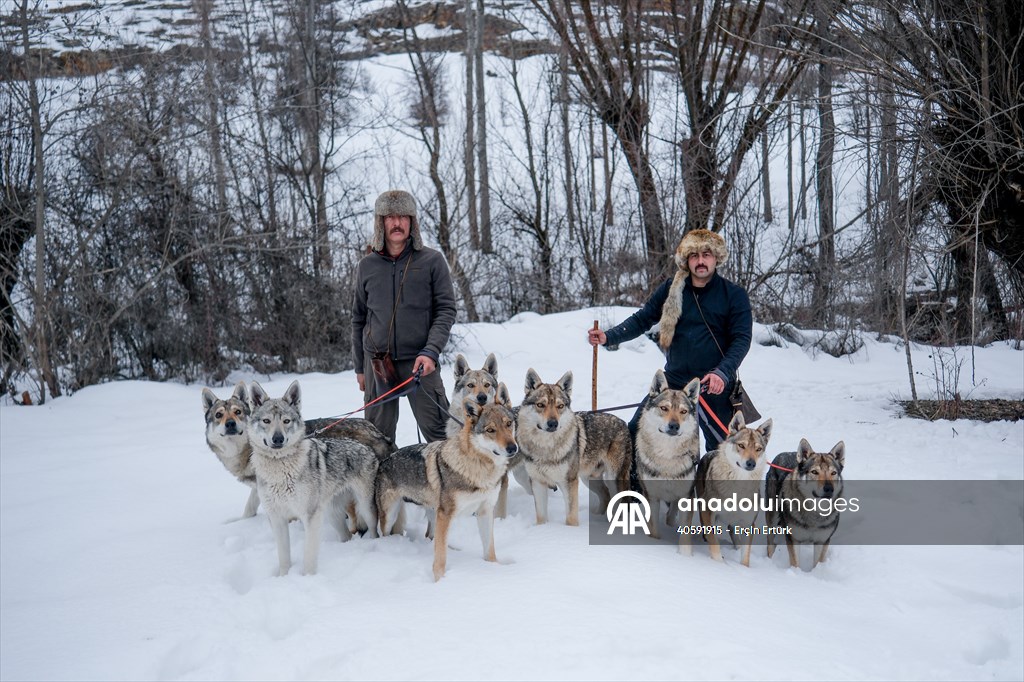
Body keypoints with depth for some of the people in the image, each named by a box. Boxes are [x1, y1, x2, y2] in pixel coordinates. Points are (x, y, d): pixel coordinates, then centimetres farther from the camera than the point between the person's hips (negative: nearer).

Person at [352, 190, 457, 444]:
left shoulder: (432, 261, 1)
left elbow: (446, 309, -1)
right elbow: (359, 318, 15)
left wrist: (431, 351, -15)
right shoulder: (367, 265, 9)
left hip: (418, 361, -3)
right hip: (377, 362, 3)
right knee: (378, 435, 7)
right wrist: (360, 366, 14)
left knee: (438, 432, -6)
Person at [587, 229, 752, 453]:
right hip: (673, 381, 3)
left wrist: (723, 372, -23)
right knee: (634, 434, 1)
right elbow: (642, 319, 7)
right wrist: (608, 337, -8)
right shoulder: (671, 289, 4)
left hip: (715, 387, -2)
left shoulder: (734, 294, -4)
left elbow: (742, 338, -8)